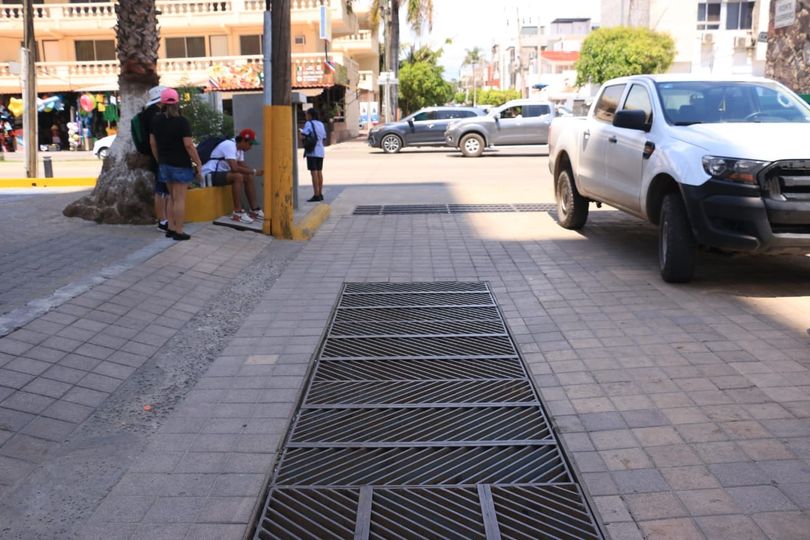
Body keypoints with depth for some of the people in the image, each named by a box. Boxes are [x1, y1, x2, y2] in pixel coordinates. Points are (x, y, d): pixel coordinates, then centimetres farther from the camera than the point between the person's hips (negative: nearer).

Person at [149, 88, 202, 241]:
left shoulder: (156, 120, 6)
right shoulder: (182, 122, -14)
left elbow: (152, 143, 10)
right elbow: (188, 145, -18)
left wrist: (159, 160, 19)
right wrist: (198, 163, -12)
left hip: (165, 165, 6)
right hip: (181, 165, -6)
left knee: (173, 198, 18)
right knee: (180, 199, -1)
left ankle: (171, 229, 19)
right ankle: (179, 232, 1)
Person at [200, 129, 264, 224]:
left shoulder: (239, 148, 9)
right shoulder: (229, 145, -22)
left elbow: (243, 166, 8)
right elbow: (234, 168, -32)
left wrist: (254, 172, -10)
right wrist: (254, 172, -25)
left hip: (222, 173, 10)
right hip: (210, 175, -10)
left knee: (249, 177, 0)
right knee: (238, 176, -30)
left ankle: (255, 210, 3)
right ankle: (238, 212, -26)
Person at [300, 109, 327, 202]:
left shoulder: (309, 124, -8)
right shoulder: (321, 124, 13)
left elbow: (303, 135, -18)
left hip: (312, 152, -7)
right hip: (320, 152, 7)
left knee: (314, 173, -7)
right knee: (319, 172, 11)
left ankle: (316, 195, -9)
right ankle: (320, 194, 13)